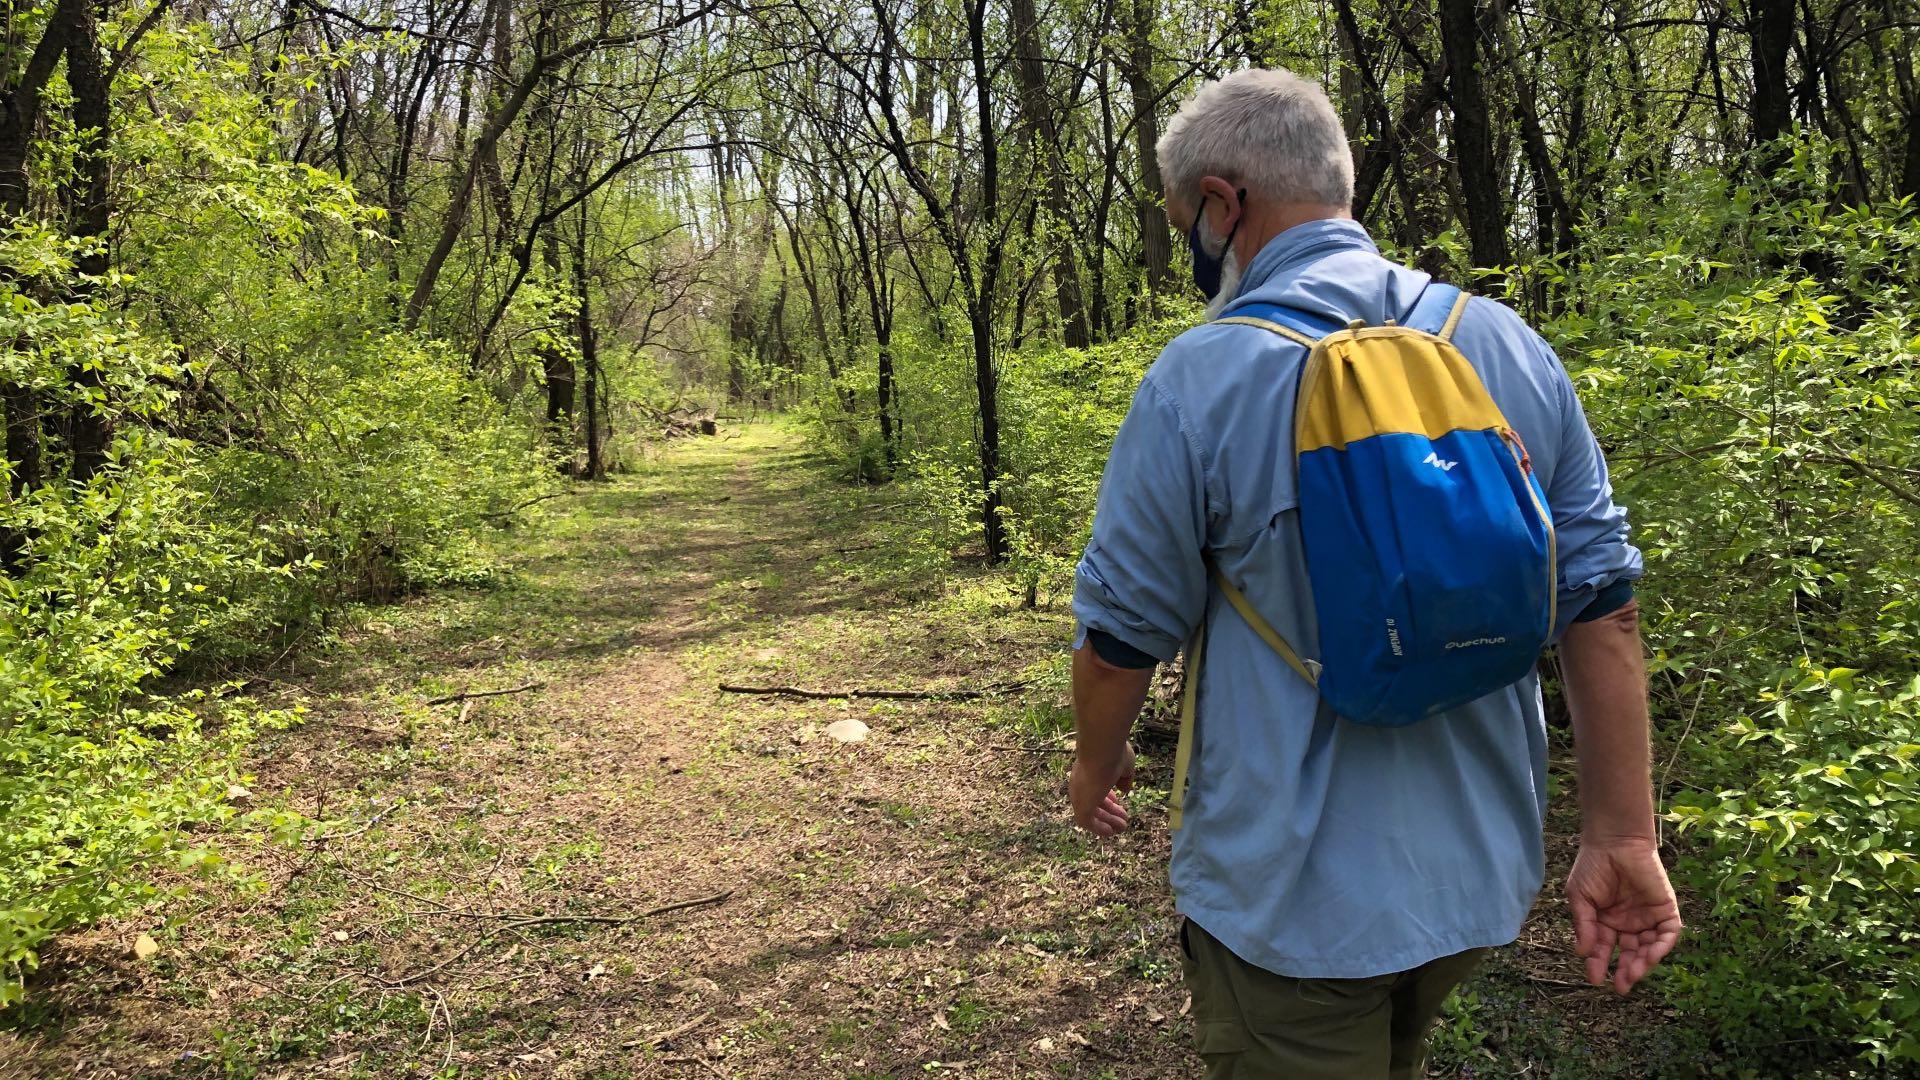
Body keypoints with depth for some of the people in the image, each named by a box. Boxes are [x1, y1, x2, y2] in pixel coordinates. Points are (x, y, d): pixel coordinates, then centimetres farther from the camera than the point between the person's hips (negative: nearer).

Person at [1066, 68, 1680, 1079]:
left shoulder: (1197, 380, -18)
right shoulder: (1513, 347, -3)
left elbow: (1122, 631, -11)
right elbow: (1603, 603, -1)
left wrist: (1097, 765, 9)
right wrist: (1622, 839, 4)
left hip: (1292, 897, -6)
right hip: (1482, 873, 6)